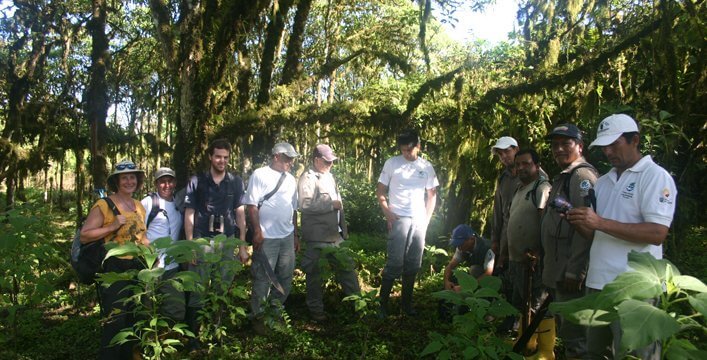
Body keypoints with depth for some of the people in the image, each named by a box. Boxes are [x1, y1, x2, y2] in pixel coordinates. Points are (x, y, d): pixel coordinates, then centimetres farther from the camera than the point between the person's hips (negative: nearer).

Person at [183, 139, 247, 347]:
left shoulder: (236, 182, 8)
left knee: (223, 290, 7)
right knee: (198, 291, -3)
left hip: (228, 242, 2)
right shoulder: (197, 181, 3)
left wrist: (243, 245, 6)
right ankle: (192, 335, 10)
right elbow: (189, 214, 3)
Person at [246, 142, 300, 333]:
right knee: (263, 278, 2)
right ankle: (258, 317, 17)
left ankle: (276, 312, 27)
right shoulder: (260, 175, -6)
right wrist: (257, 231, -16)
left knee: (285, 277, 11)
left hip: (287, 237, 6)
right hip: (266, 238, -6)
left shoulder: (290, 179, 13)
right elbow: (252, 205, -10)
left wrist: (295, 235, 18)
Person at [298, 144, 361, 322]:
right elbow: (305, 204, -25)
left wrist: (343, 228, 18)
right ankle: (316, 309, 21)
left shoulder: (329, 176, 15)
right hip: (316, 238, -7)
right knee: (315, 274, 6)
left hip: (334, 235, 8)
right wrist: (331, 204, -18)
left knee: (347, 267, 12)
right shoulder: (308, 178, -12)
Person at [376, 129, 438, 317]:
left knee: (413, 265, 10)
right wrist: (387, 213, -9)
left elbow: (432, 195, 15)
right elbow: (380, 191, 2)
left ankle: (407, 303, 23)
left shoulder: (426, 167, 9)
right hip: (398, 219, -4)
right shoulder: (392, 163, 0)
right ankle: (383, 304, 2)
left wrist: (427, 218, 6)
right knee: (395, 263, -8)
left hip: (419, 221, 4)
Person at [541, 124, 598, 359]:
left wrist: (574, 272, -23)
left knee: (575, 338, -1)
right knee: (565, 330, 20)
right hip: (558, 273, 10)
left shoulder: (582, 175, -13)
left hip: (571, 275, -10)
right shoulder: (563, 178, 17)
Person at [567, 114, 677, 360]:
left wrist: (601, 222, -23)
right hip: (598, 283, 7)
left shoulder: (655, 176, -6)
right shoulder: (603, 182, 15)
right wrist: (578, 222, -5)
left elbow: (657, 234, -18)